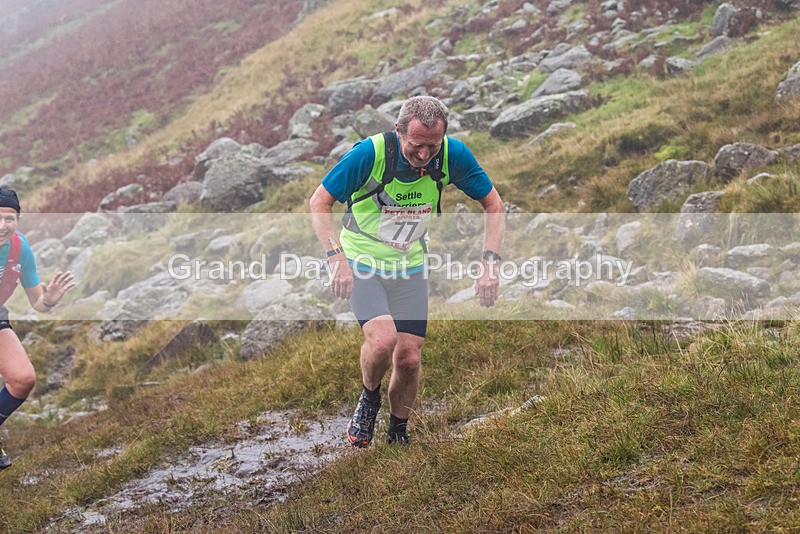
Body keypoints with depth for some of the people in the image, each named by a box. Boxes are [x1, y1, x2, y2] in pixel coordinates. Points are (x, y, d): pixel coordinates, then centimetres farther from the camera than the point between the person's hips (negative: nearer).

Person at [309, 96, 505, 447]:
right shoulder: (370, 153, -24)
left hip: (410, 268, 3)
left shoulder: (452, 155, -16)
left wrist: (491, 263, -15)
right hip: (361, 263, -3)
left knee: (409, 358, -1)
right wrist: (336, 258, -26)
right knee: (383, 339, -25)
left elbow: (493, 203, -3)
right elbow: (319, 202, -14)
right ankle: (369, 398, 8)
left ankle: (398, 434, 26)